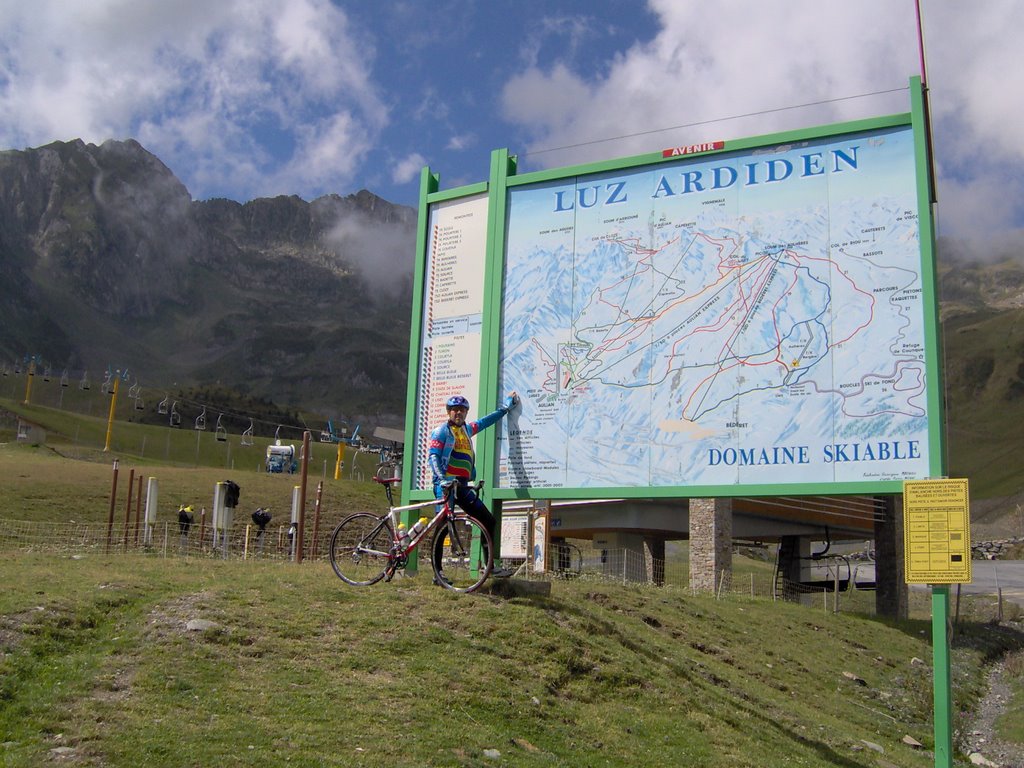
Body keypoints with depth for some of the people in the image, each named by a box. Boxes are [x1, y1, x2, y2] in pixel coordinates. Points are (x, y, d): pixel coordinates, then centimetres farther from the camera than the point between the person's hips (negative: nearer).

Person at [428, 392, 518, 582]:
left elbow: (486, 421, 36)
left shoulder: (467, 429, 20)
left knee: (490, 522, 1)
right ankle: (437, 573, -3)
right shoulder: (442, 430, 0)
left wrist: (506, 407, 42)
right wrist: (442, 478, -24)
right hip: (446, 485, -7)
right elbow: (433, 455, -10)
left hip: (462, 486, 7)